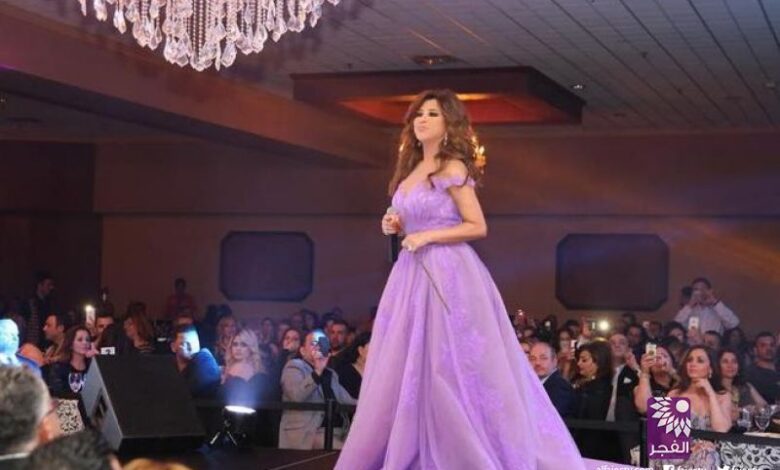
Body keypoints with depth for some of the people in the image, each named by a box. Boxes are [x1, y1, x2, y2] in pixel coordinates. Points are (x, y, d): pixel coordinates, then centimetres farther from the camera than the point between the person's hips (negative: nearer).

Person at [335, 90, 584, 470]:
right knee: (406, 371, 6)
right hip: (414, 274, 8)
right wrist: (397, 227, 4)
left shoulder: (453, 168, -7)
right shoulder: (411, 170, 16)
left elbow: (477, 227, -11)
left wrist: (427, 237, -16)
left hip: (447, 275, -8)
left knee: (450, 370, -7)